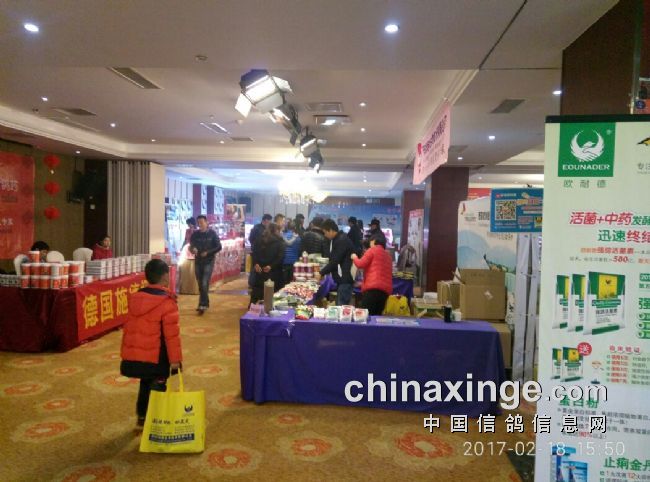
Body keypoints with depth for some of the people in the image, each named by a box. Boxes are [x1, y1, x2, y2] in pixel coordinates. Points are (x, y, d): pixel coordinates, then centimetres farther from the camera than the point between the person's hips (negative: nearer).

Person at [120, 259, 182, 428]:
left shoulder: (135, 298, 5)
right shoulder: (167, 302, -17)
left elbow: (128, 328, 12)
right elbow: (172, 335, -18)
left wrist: (126, 353, 21)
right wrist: (175, 359, -11)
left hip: (134, 355, 7)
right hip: (156, 357, -7)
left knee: (145, 386, 24)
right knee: (156, 389, 7)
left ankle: (142, 416, 37)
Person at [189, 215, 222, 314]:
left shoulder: (212, 234, -3)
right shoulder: (195, 234, 5)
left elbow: (219, 247, -3)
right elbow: (191, 246, 6)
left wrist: (207, 252, -15)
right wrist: (193, 249, -18)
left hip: (209, 262, -4)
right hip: (198, 262, 4)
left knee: (205, 284, -13)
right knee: (200, 284, 9)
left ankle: (202, 305, -9)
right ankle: (205, 303, 23)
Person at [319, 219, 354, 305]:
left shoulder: (342, 240, -15)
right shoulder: (338, 239, 16)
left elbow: (335, 261, -19)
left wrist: (321, 273, -11)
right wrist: (324, 272, 12)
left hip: (345, 279, -10)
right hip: (341, 279, 10)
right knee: (339, 305, 13)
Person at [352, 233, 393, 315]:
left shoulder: (373, 250, 4)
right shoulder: (388, 256, 25)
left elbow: (360, 264, -4)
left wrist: (354, 257, 19)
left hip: (373, 288, -7)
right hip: (386, 289, 7)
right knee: (376, 316, 6)